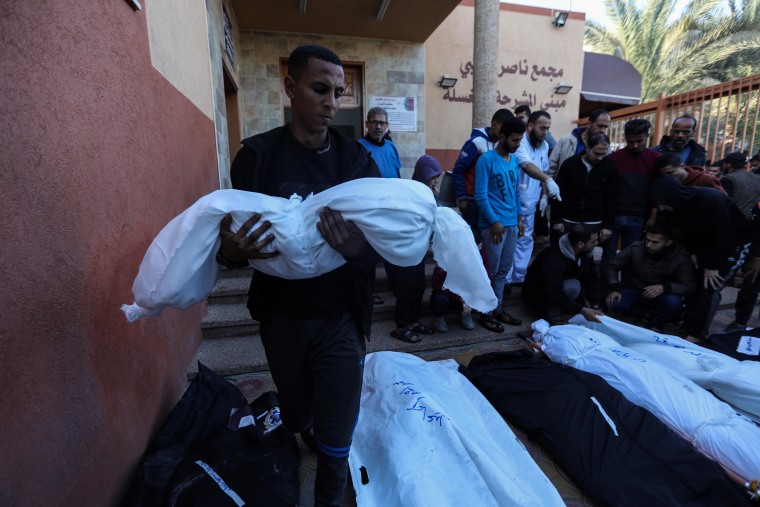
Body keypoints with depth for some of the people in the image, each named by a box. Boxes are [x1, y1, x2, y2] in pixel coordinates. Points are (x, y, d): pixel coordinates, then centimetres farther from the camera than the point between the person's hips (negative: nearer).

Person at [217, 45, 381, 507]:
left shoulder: (357, 159, -5)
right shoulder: (257, 155, -5)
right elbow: (234, 238, -1)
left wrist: (357, 249, -30)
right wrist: (232, 252, -25)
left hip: (340, 318, -1)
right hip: (280, 317, 2)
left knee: (336, 439, 7)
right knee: (297, 416, 26)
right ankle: (310, 435, 61)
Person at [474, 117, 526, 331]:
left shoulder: (514, 160, 12)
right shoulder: (486, 160, -9)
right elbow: (480, 196, -13)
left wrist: (519, 218, 13)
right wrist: (494, 222, -15)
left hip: (512, 224, 7)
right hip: (494, 224, -7)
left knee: (503, 270, 13)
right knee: (491, 271, 0)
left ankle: (497, 309, 25)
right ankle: (486, 313, 12)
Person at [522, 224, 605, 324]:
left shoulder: (585, 254, -8)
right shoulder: (553, 260, -34)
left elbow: (592, 280, -5)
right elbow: (555, 294, -36)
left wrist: (596, 306, -15)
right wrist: (582, 310, -37)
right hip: (536, 296, -8)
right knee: (573, 286, -30)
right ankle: (551, 314, -14)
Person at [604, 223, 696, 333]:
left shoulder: (681, 257, -16)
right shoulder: (635, 248, -16)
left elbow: (690, 287, -18)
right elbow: (612, 266, -9)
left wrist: (665, 287, -38)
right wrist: (614, 289, -25)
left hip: (661, 296, 0)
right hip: (634, 292, 0)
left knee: (673, 301, -35)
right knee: (614, 302, -30)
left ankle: (656, 324, -1)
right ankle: (650, 313, -1)